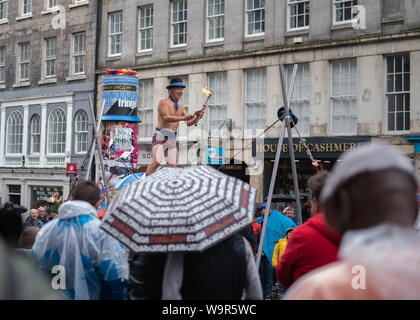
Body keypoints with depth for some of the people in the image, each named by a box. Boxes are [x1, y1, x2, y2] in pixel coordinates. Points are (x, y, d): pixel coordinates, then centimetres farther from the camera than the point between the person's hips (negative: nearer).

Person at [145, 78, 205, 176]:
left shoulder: (180, 105, 15)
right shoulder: (164, 101, -5)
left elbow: (189, 123, 11)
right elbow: (166, 118, -20)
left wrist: (197, 117, -9)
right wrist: (183, 118, -29)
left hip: (172, 138, 7)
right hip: (161, 135, -7)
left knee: (172, 166, 0)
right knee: (156, 162, -22)